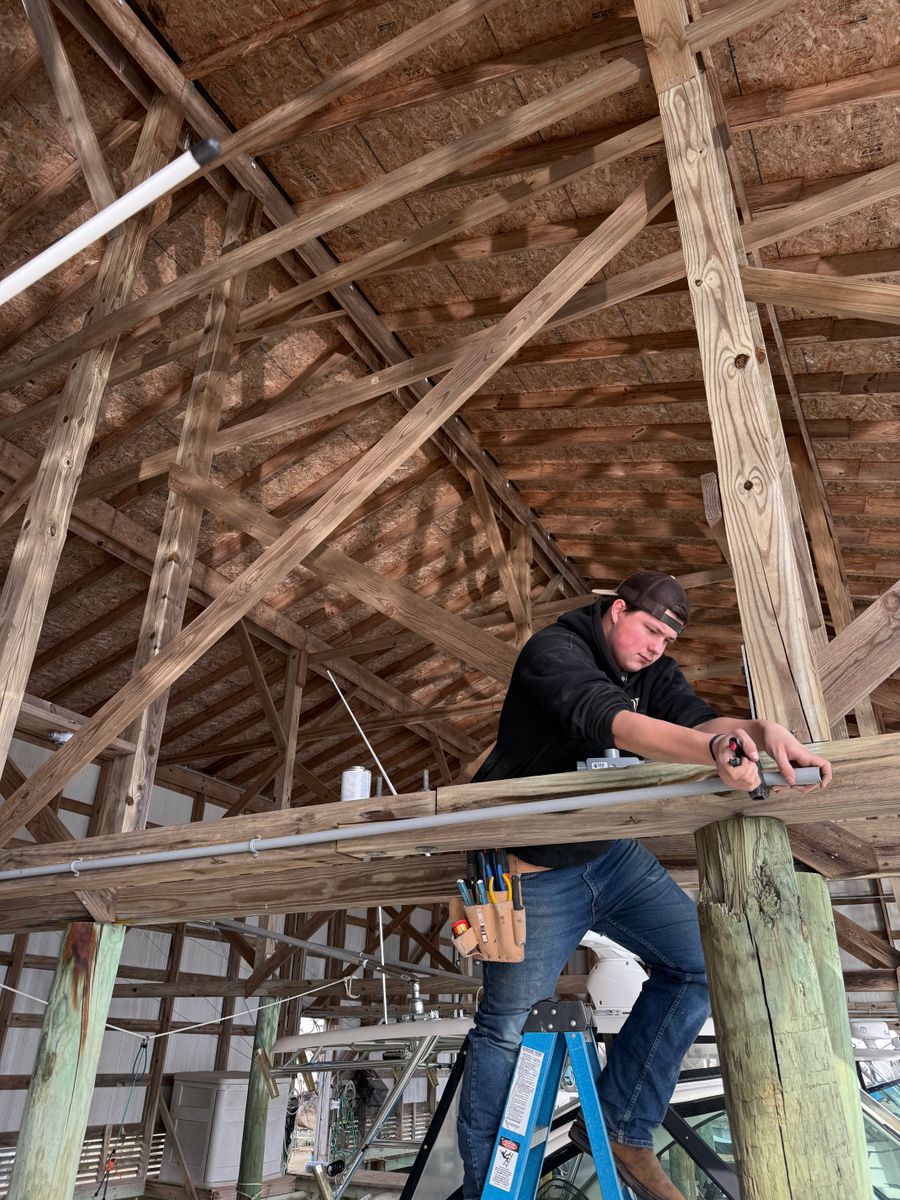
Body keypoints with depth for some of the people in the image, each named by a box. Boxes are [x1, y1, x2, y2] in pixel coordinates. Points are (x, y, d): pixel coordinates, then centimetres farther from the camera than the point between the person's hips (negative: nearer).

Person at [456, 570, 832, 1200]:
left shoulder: (654, 672, 4)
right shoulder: (553, 651, -19)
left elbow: (696, 718, -14)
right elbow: (607, 720, -36)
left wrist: (761, 731, -36)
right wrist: (714, 749, -50)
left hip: (613, 854, 7)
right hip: (535, 868, -6)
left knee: (698, 962, 0)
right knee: (506, 1029, 2)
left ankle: (623, 1130, 15)